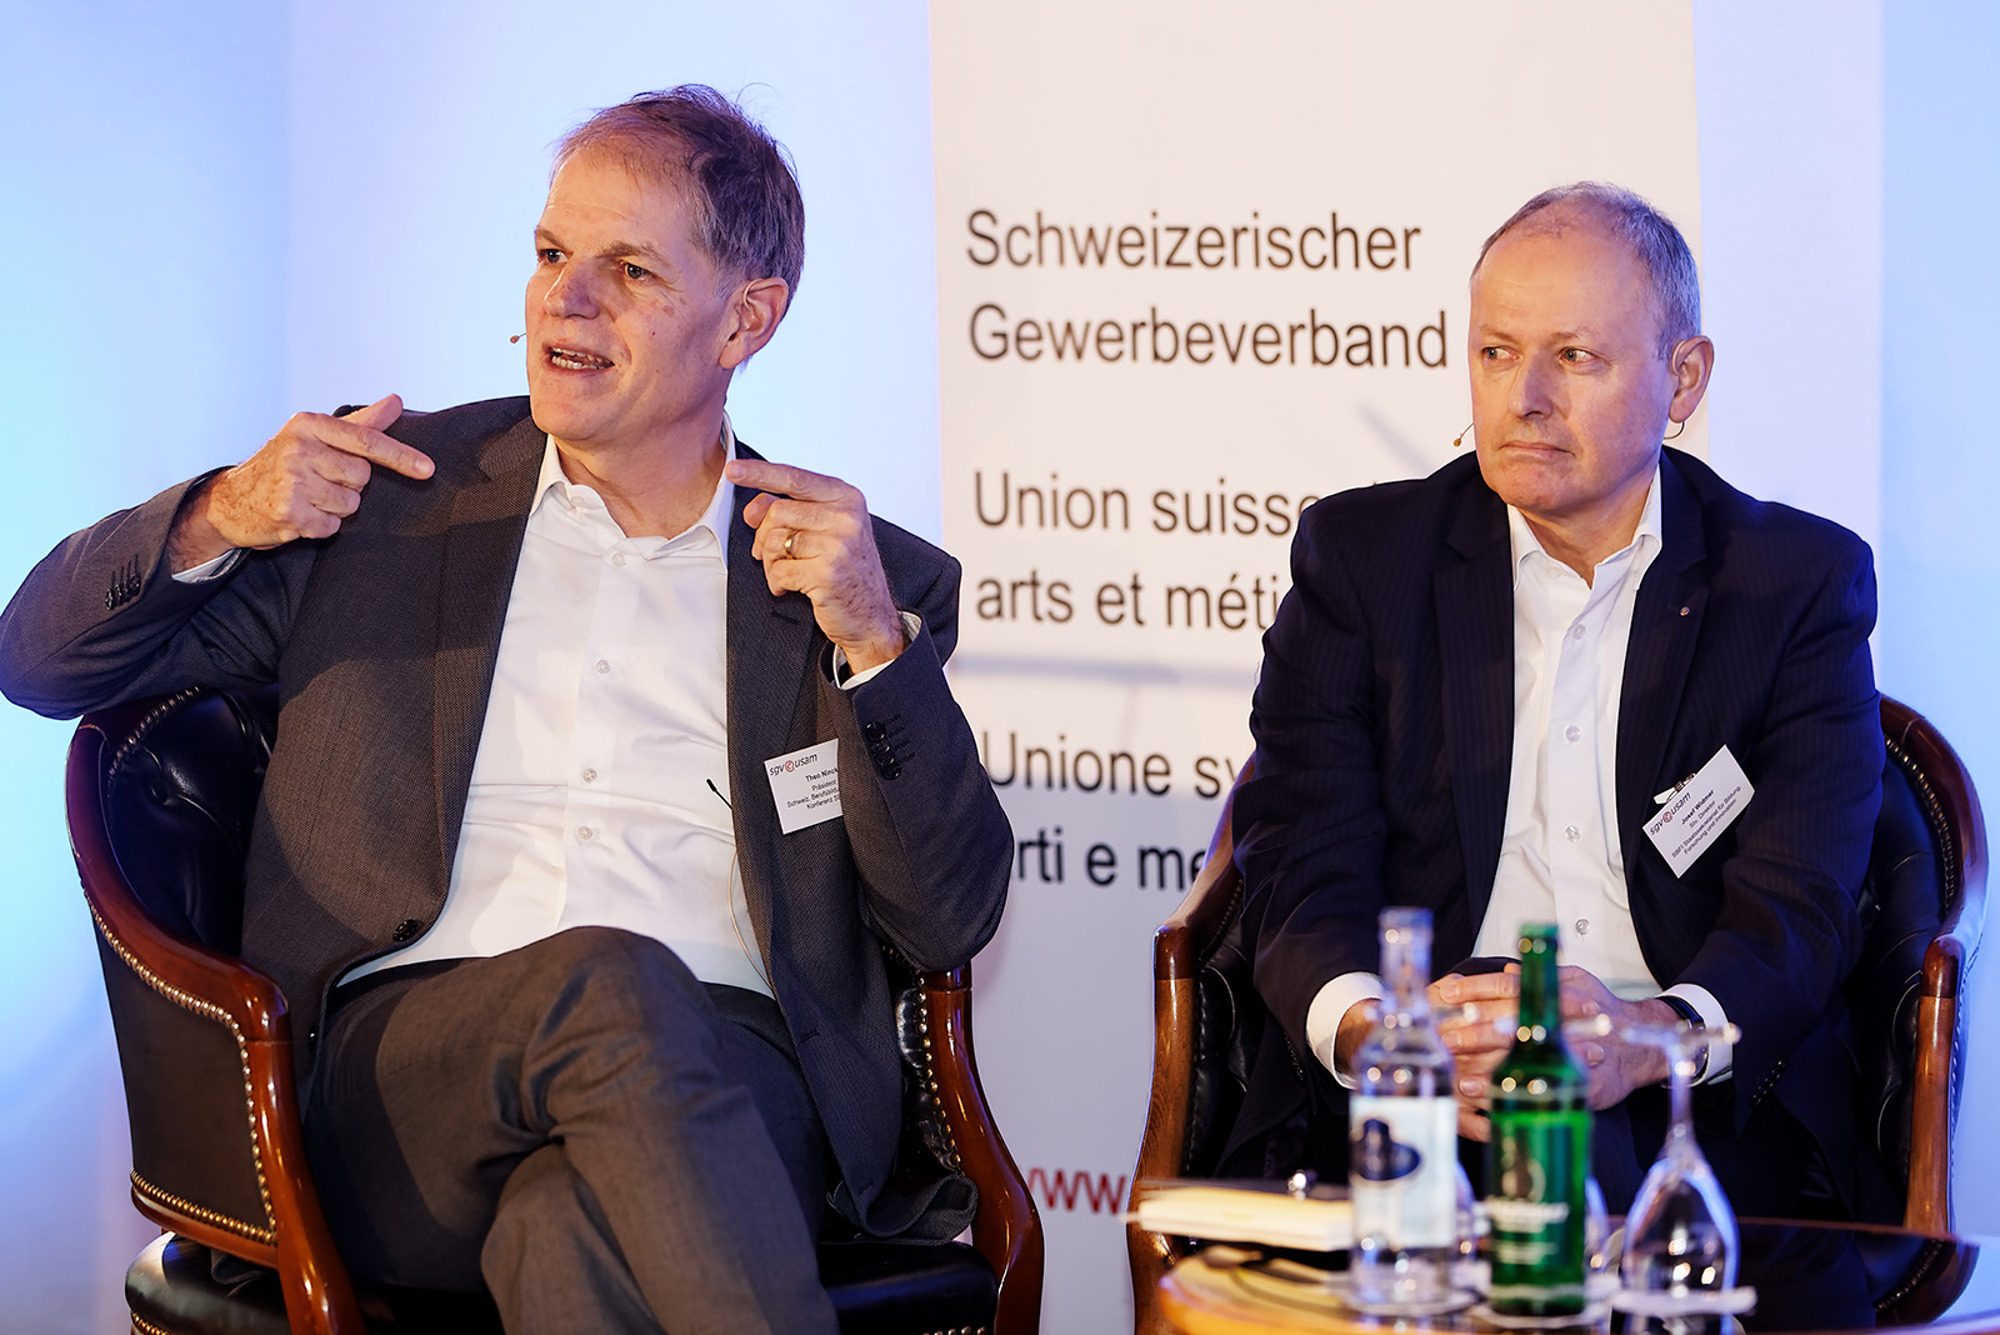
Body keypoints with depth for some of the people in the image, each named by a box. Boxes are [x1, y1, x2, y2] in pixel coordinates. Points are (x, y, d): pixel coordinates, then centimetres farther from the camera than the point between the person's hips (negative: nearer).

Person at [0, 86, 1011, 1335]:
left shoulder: (872, 577, 15)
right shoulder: (392, 490, 17)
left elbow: (951, 923, 7)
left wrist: (874, 644, -6)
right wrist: (218, 520, -3)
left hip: (722, 1094, -1)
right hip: (397, 1081, 1)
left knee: (579, 1234, -39)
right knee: (615, 984, -36)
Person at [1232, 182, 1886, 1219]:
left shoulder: (1800, 582, 9)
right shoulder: (1360, 558, 11)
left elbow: (1797, 904, -3)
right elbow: (1302, 871, 1)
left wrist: (1644, 1036, -27)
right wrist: (1377, 1034, -24)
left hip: (1706, 1114, 2)